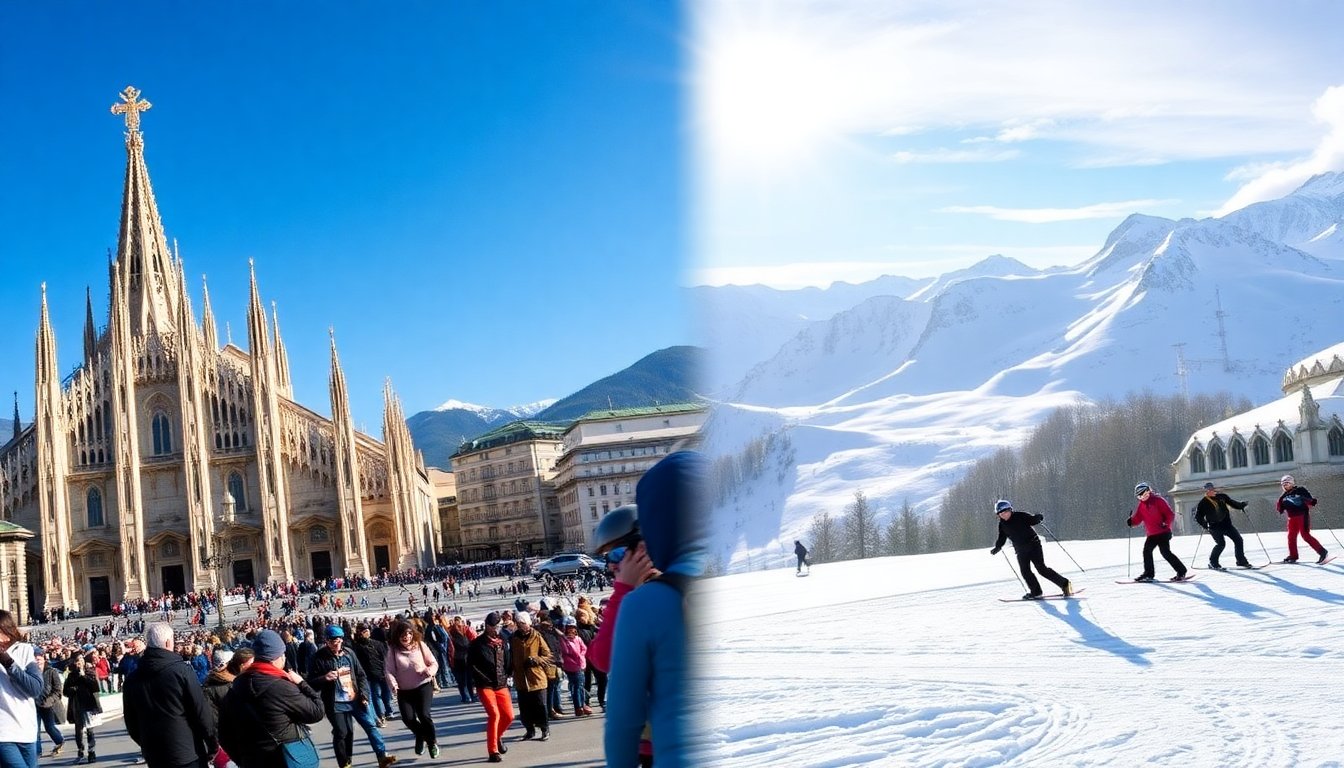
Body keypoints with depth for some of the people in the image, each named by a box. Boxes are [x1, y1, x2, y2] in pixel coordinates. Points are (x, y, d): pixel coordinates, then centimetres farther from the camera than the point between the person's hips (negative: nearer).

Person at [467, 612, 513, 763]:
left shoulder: (502, 642, 11)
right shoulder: (477, 643, -3)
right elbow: (470, 666, -6)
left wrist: (505, 677, 2)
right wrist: (483, 679, -13)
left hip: (501, 685, 5)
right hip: (485, 686, -5)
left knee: (508, 716, 0)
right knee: (494, 714, -18)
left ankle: (497, 737, 31)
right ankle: (493, 751, -11)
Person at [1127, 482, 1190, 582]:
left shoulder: (1158, 500, -9)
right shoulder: (1141, 505, 12)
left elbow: (1170, 514, -12)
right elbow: (1137, 518, 9)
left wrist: (1166, 523, -28)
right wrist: (1131, 521, -12)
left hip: (1163, 532, -8)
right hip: (1152, 534, 8)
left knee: (1165, 552, -15)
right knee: (1147, 551, 8)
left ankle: (1181, 572, -8)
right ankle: (1148, 573, 21)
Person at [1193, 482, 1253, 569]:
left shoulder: (1221, 497, 6)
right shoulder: (1203, 503, -6)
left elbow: (1232, 502, 16)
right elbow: (1198, 517, -4)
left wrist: (1242, 505, -1)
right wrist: (1205, 525, -16)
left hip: (1227, 524, 6)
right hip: (1214, 527, -6)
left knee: (1238, 539, 2)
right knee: (1221, 544, -16)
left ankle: (1242, 561, 15)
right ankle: (1213, 563, 2)